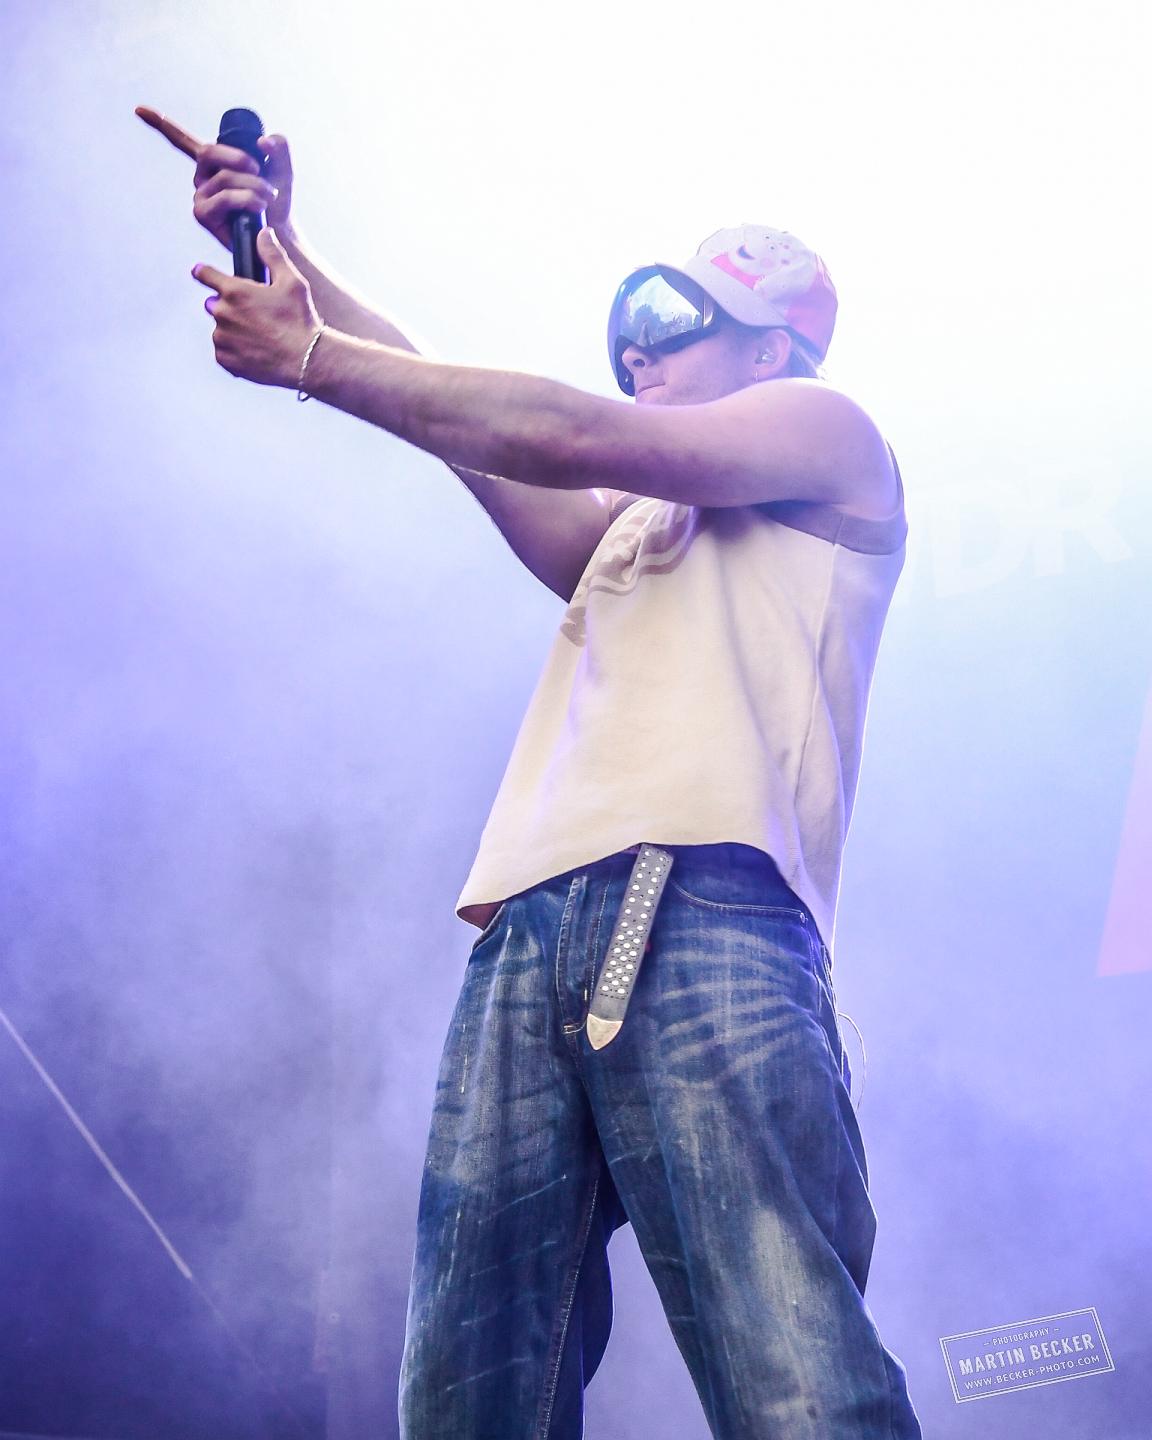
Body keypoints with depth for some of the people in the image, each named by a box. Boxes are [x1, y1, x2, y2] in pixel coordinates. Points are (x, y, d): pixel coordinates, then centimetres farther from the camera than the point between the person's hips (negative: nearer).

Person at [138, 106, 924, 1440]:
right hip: (528, 940, 7)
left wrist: (308, 356, 9)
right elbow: (455, 416, 25)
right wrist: (285, 258, 19)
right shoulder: (624, 527, 37)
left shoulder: (832, 433, 17)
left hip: (702, 919, -6)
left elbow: (570, 435, 5)